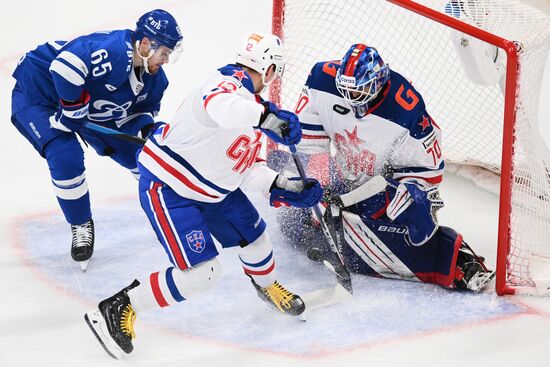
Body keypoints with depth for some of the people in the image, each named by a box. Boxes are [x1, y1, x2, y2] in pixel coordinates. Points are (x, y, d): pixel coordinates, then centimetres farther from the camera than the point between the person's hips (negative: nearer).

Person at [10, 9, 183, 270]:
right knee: (66, 157, -27)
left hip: (92, 109, 8)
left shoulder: (154, 78, -8)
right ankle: (81, 226, -4)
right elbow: (65, 65, -48)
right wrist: (73, 110, -34)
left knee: (138, 153, 5)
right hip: (38, 94, -8)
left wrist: (147, 129, -18)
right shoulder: (114, 52, -38)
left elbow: (142, 110, 6)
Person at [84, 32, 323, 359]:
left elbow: (247, 170, 11)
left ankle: (268, 286, 53)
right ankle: (117, 310, -8)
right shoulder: (227, 85, -24)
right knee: (201, 273, -17)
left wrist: (285, 187, -1)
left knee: (253, 233, 20)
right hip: (166, 188, -10)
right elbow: (222, 107, -51)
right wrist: (269, 117, -58)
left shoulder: (252, 105, 8)